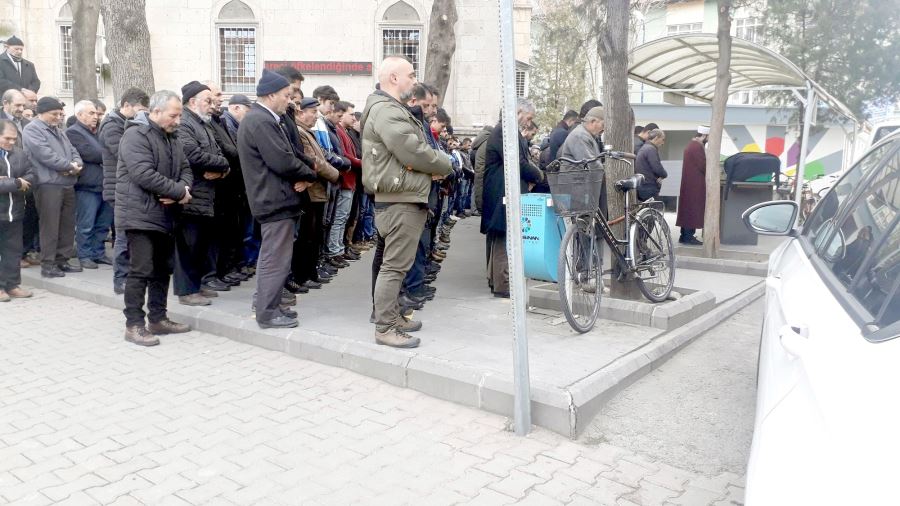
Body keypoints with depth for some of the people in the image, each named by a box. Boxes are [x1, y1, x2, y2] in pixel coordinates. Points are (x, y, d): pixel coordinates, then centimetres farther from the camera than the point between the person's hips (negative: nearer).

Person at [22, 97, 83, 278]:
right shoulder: (32, 130, -5)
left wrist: (76, 164, -5)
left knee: (68, 225, 11)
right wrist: (69, 166, -10)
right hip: (48, 184, -8)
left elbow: (73, 151, 17)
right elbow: (46, 155, -16)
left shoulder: (58, 131, 21)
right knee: (50, 226, -6)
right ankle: (47, 264, 0)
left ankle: (62, 259, 20)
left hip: (67, 184, 8)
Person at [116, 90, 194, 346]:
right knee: (141, 271, -7)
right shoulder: (136, 135, -12)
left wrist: (183, 189, -11)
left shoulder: (172, 138, 15)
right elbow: (144, 174, -23)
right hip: (141, 215, -9)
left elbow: (186, 170, 12)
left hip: (165, 215, 9)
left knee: (162, 270, 13)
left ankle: (158, 319, 23)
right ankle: (134, 325, 1)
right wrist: (179, 191, -17)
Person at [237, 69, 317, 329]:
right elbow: (283, 161, -23)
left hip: (274, 196, 11)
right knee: (276, 259, -4)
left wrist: (302, 176, -4)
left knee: (271, 257, 18)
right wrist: (310, 174, -7)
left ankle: (269, 305, 28)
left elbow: (284, 156, 14)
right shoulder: (260, 121, -18)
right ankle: (268, 313, 4)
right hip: (276, 198, -11)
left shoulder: (264, 119, 15)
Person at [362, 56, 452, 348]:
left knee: (395, 264, 17)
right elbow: (414, 154, -21)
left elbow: (417, 148, 17)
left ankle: (392, 316, 27)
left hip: (404, 198, 11)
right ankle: (385, 328, 0)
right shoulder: (387, 111, -16)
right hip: (401, 201, -11)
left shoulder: (392, 109, 20)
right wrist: (444, 165, -4)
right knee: (394, 266, -7)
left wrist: (433, 163, -3)